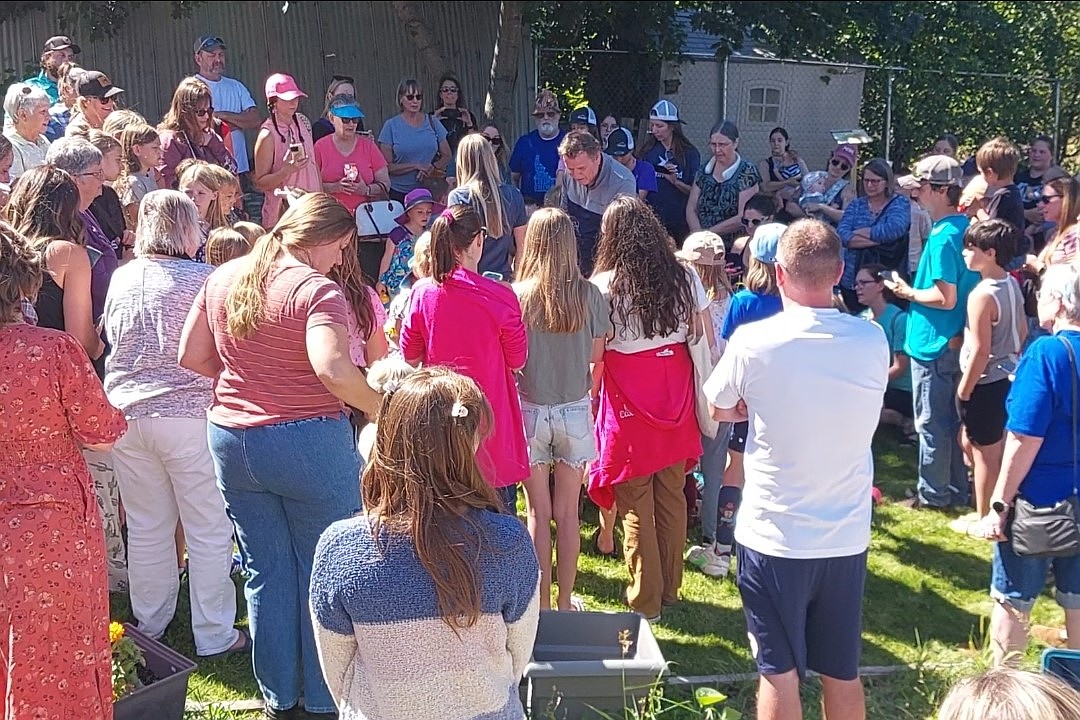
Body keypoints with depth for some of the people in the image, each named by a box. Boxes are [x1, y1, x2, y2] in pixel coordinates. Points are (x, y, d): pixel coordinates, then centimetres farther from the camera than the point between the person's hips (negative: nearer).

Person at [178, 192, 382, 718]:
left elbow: (191, 356, 10)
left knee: (265, 573, 16)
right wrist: (383, 410, -20)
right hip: (309, 441, -6)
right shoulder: (316, 289, -15)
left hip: (232, 439, 6)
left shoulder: (222, 279, 6)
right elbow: (332, 369, -30)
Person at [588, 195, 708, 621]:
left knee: (636, 505, 6)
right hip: (675, 394, 4)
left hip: (629, 399, -4)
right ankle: (670, 588, 27)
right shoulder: (683, 278, 1)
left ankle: (646, 599, 15)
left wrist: (591, 398, 1)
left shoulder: (605, 285, -9)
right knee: (672, 496, 14)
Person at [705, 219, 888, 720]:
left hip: (774, 537, -3)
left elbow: (718, 410, 0)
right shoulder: (873, 341, -7)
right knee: (843, 674, 17)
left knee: (779, 671, 10)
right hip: (847, 538, 3)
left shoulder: (753, 342, -17)